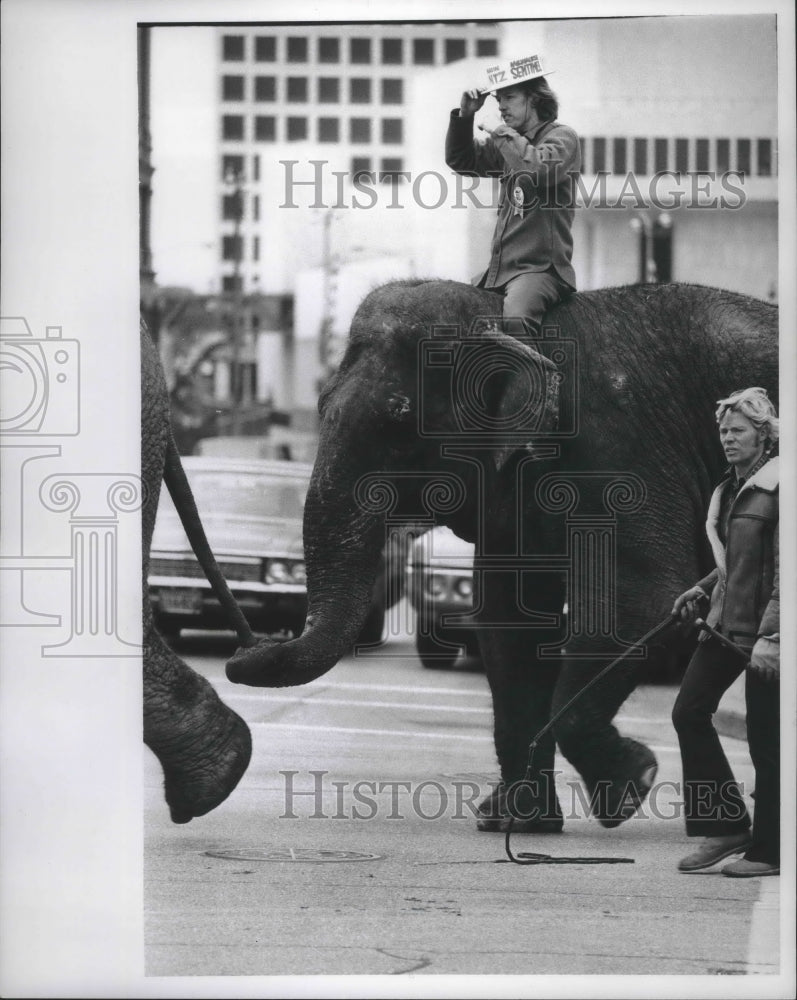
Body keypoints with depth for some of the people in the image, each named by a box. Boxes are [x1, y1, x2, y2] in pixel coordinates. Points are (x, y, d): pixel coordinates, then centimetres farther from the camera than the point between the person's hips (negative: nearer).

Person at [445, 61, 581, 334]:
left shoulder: (562, 137, -3)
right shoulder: (510, 142, 20)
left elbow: (540, 169, -24)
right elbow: (460, 161, 24)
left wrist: (503, 135, -13)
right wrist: (464, 116, 9)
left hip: (540, 268, -8)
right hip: (498, 269, 8)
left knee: (516, 314, -35)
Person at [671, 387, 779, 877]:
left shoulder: (779, 487, -12)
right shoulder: (730, 489, 13)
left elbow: (784, 569, -17)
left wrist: (770, 635, -22)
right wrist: (703, 591, 13)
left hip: (765, 632, -9)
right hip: (726, 622, 9)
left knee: (765, 740, -2)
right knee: (689, 711, 2)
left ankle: (769, 850, 8)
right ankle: (725, 826, 11)